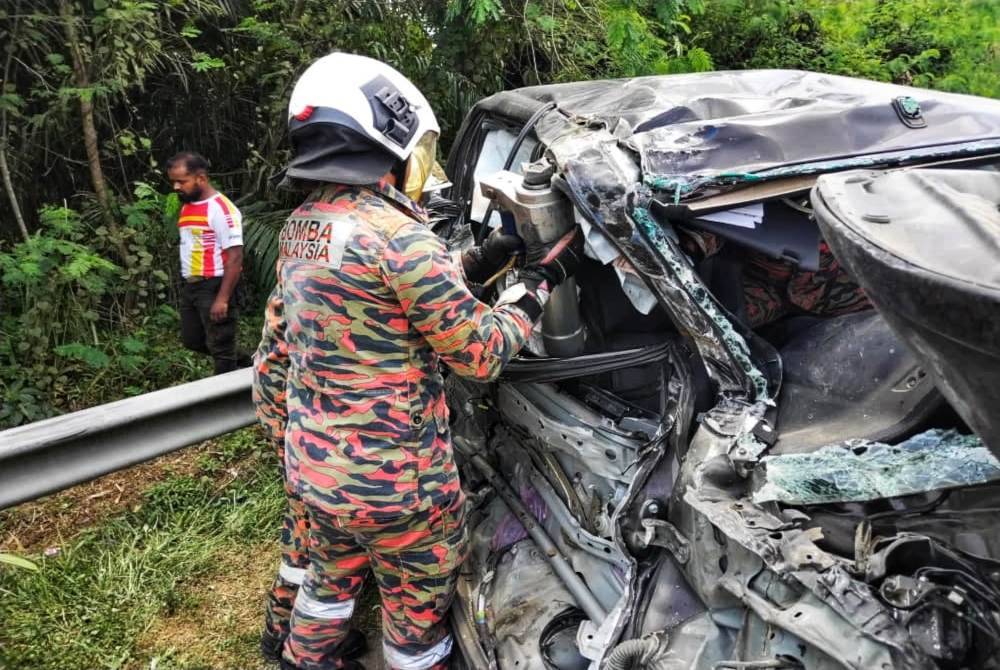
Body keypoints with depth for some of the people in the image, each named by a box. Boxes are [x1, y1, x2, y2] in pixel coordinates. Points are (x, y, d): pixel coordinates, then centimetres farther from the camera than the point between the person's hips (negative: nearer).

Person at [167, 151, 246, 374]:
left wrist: (223, 298, -23)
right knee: (191, 340, 18)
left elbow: (235, 257, -20)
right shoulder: (186, 207, 11)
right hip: (190, 286, 9)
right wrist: (188, 285, 12)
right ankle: (240, 362, 32)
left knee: (220, 347, 1)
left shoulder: (221, 209, -16)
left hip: (214, 286, -9)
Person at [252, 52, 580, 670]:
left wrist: (475, 266, 12)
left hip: (313, 464, 8)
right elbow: (481, 354, -17)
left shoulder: (301, 227, 3)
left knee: (332, 577, 31)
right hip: (392, 479, -8)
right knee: (418, 610, 16)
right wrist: (541, 280, -4)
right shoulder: (395, 233, -23)